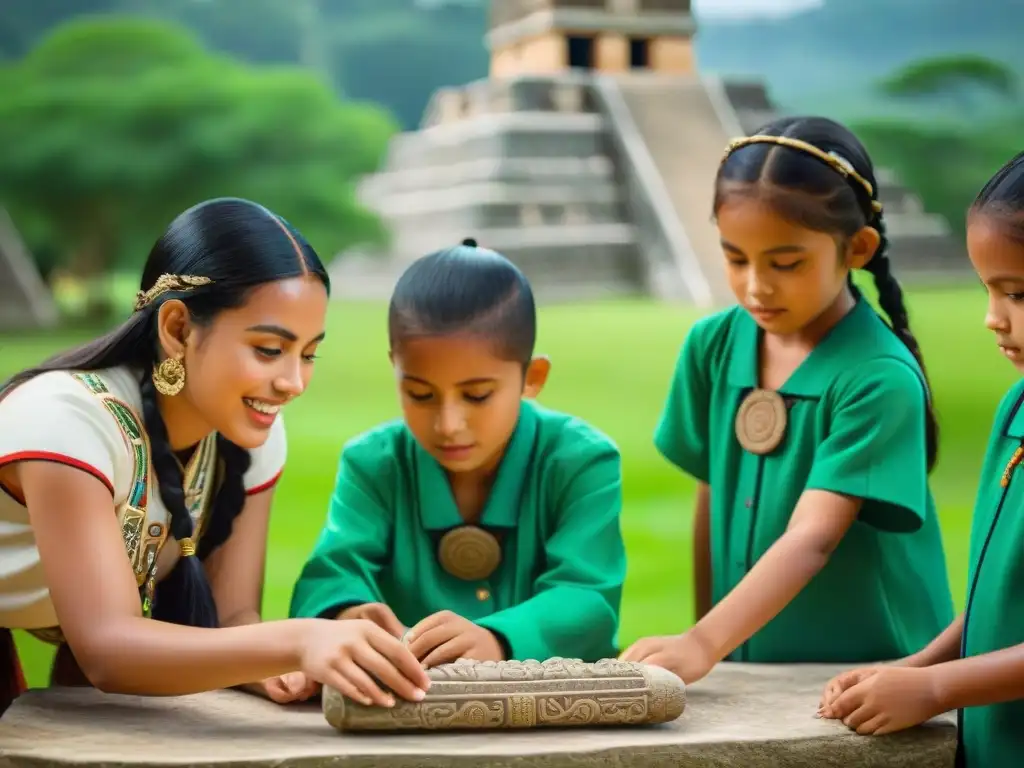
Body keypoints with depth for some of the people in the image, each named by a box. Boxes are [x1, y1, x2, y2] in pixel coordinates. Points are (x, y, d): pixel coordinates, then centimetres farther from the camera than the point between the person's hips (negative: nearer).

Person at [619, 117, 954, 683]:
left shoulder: (880, 379, -15)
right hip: (747, 664, 3)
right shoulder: (712, 346, 1)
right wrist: (704, 643, 9)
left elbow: (812, 538, -22)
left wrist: (704, 644, -32)